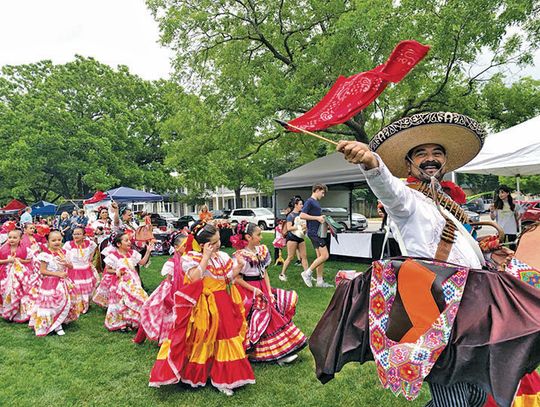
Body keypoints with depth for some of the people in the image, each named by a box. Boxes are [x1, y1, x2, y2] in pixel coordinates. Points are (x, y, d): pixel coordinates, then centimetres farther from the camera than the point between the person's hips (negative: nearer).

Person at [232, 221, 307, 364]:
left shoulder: (262, 250, 7)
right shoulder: (241, 255, -15)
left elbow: (265, 273, 9)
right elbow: (238, 279, -14)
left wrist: (269, 292, 0)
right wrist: (254, 290, -17)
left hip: (263, 289, 8)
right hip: (248, 291, -7)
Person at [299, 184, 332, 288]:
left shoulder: (316, 202, 19)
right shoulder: (309, 201, -10)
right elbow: (302, 215, -19)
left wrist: (322, 218, 11)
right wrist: (317, 218, -18)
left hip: (318, 232, 10)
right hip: (314, 232, -10)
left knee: (320, 256, 10)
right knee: (325, 255, -12)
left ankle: (320, 281, 15)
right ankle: (307, 273, -3)